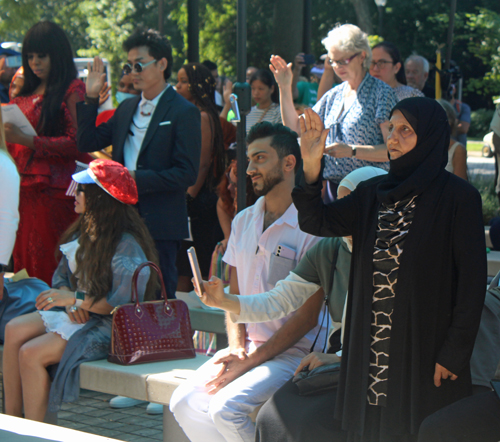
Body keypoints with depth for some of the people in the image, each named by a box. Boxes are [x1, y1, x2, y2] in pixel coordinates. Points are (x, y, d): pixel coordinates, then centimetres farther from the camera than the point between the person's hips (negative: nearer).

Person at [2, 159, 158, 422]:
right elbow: (62, 277, 15)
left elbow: (124, 304, -22)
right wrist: (68, 300, -8)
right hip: (79, 314, 9)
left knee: (31, 354, -23)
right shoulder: (84, 233, 10)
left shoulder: (126, 245, -18)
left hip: (109, 326, -9)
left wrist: (78, 300, -22)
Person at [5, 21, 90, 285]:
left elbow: (76, 143, -13)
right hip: (27, 191, 7)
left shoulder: (72, 90, -3)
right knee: (26, 261, 3)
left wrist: (27, 140, -19)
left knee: (51, 268, -8)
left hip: (56, 190, -7)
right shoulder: (27, 93, 18)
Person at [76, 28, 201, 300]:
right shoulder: (127, 109, 15)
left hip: (160, 227, -6)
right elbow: (87, 143, 15)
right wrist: (91, 98, 7)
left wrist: (138, 178, -19)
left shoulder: (183, 112, -7)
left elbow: (187, 174, -13)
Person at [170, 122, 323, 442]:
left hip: (293, 352, -7)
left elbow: (308, 316, -14)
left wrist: (250, 361, -15)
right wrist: (236, 348, -3)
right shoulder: (243, 221, 12)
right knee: (184, 403, -11)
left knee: (226, 408, -26)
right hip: (250, 346, 7)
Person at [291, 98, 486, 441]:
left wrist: (454, 353, -14)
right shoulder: (374, 194, 10)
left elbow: (472, 280, -11)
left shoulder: (459, 197, -8)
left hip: (425, 348, -5)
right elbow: (317, 222, -1)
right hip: (372, 348, 5)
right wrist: (311, 165, -15)